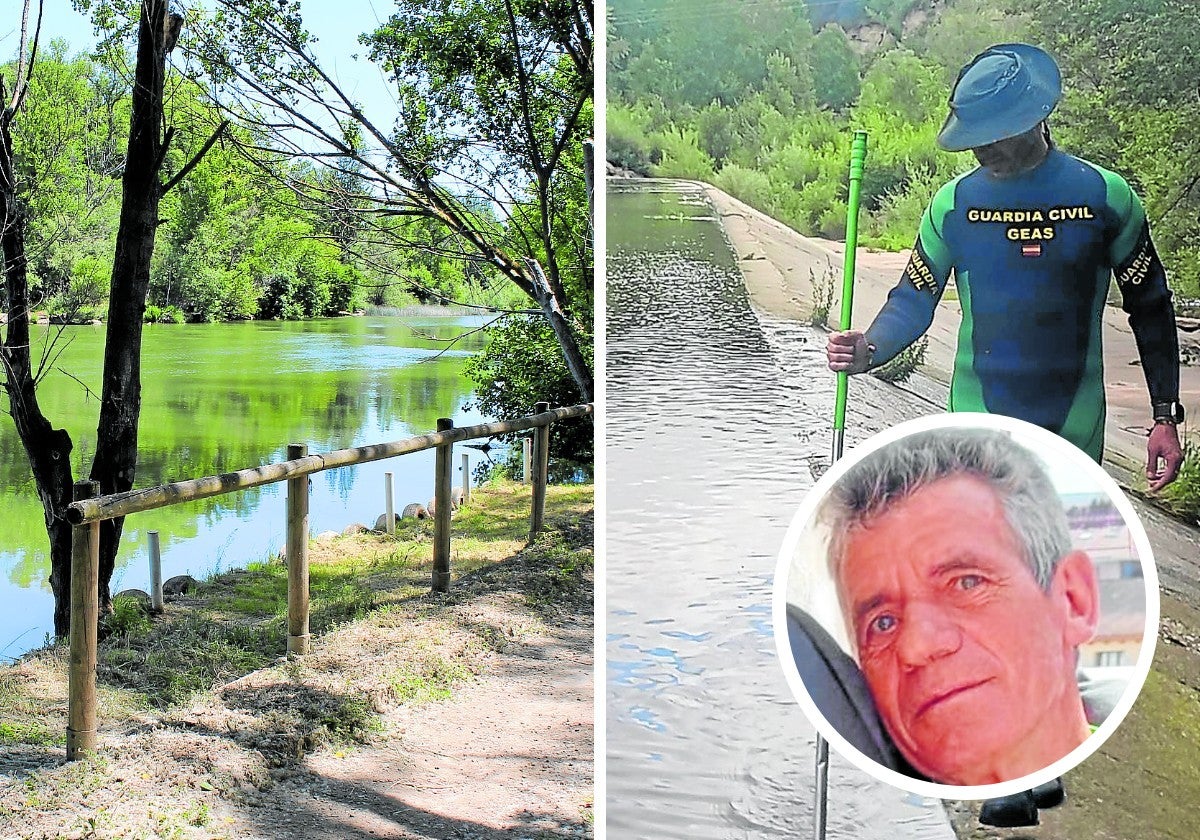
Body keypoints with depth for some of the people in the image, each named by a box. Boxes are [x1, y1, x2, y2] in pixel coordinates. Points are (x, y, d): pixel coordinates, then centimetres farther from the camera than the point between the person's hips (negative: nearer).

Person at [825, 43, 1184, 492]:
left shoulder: (1106, 196, -3)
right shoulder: (953, 203, 0)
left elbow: (1150, 306, 4)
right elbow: (913, 300, 5)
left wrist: (1165, 417, 1)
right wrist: (869, 350, -17)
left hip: (1073, 432, 0)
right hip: (978, 428, 1)